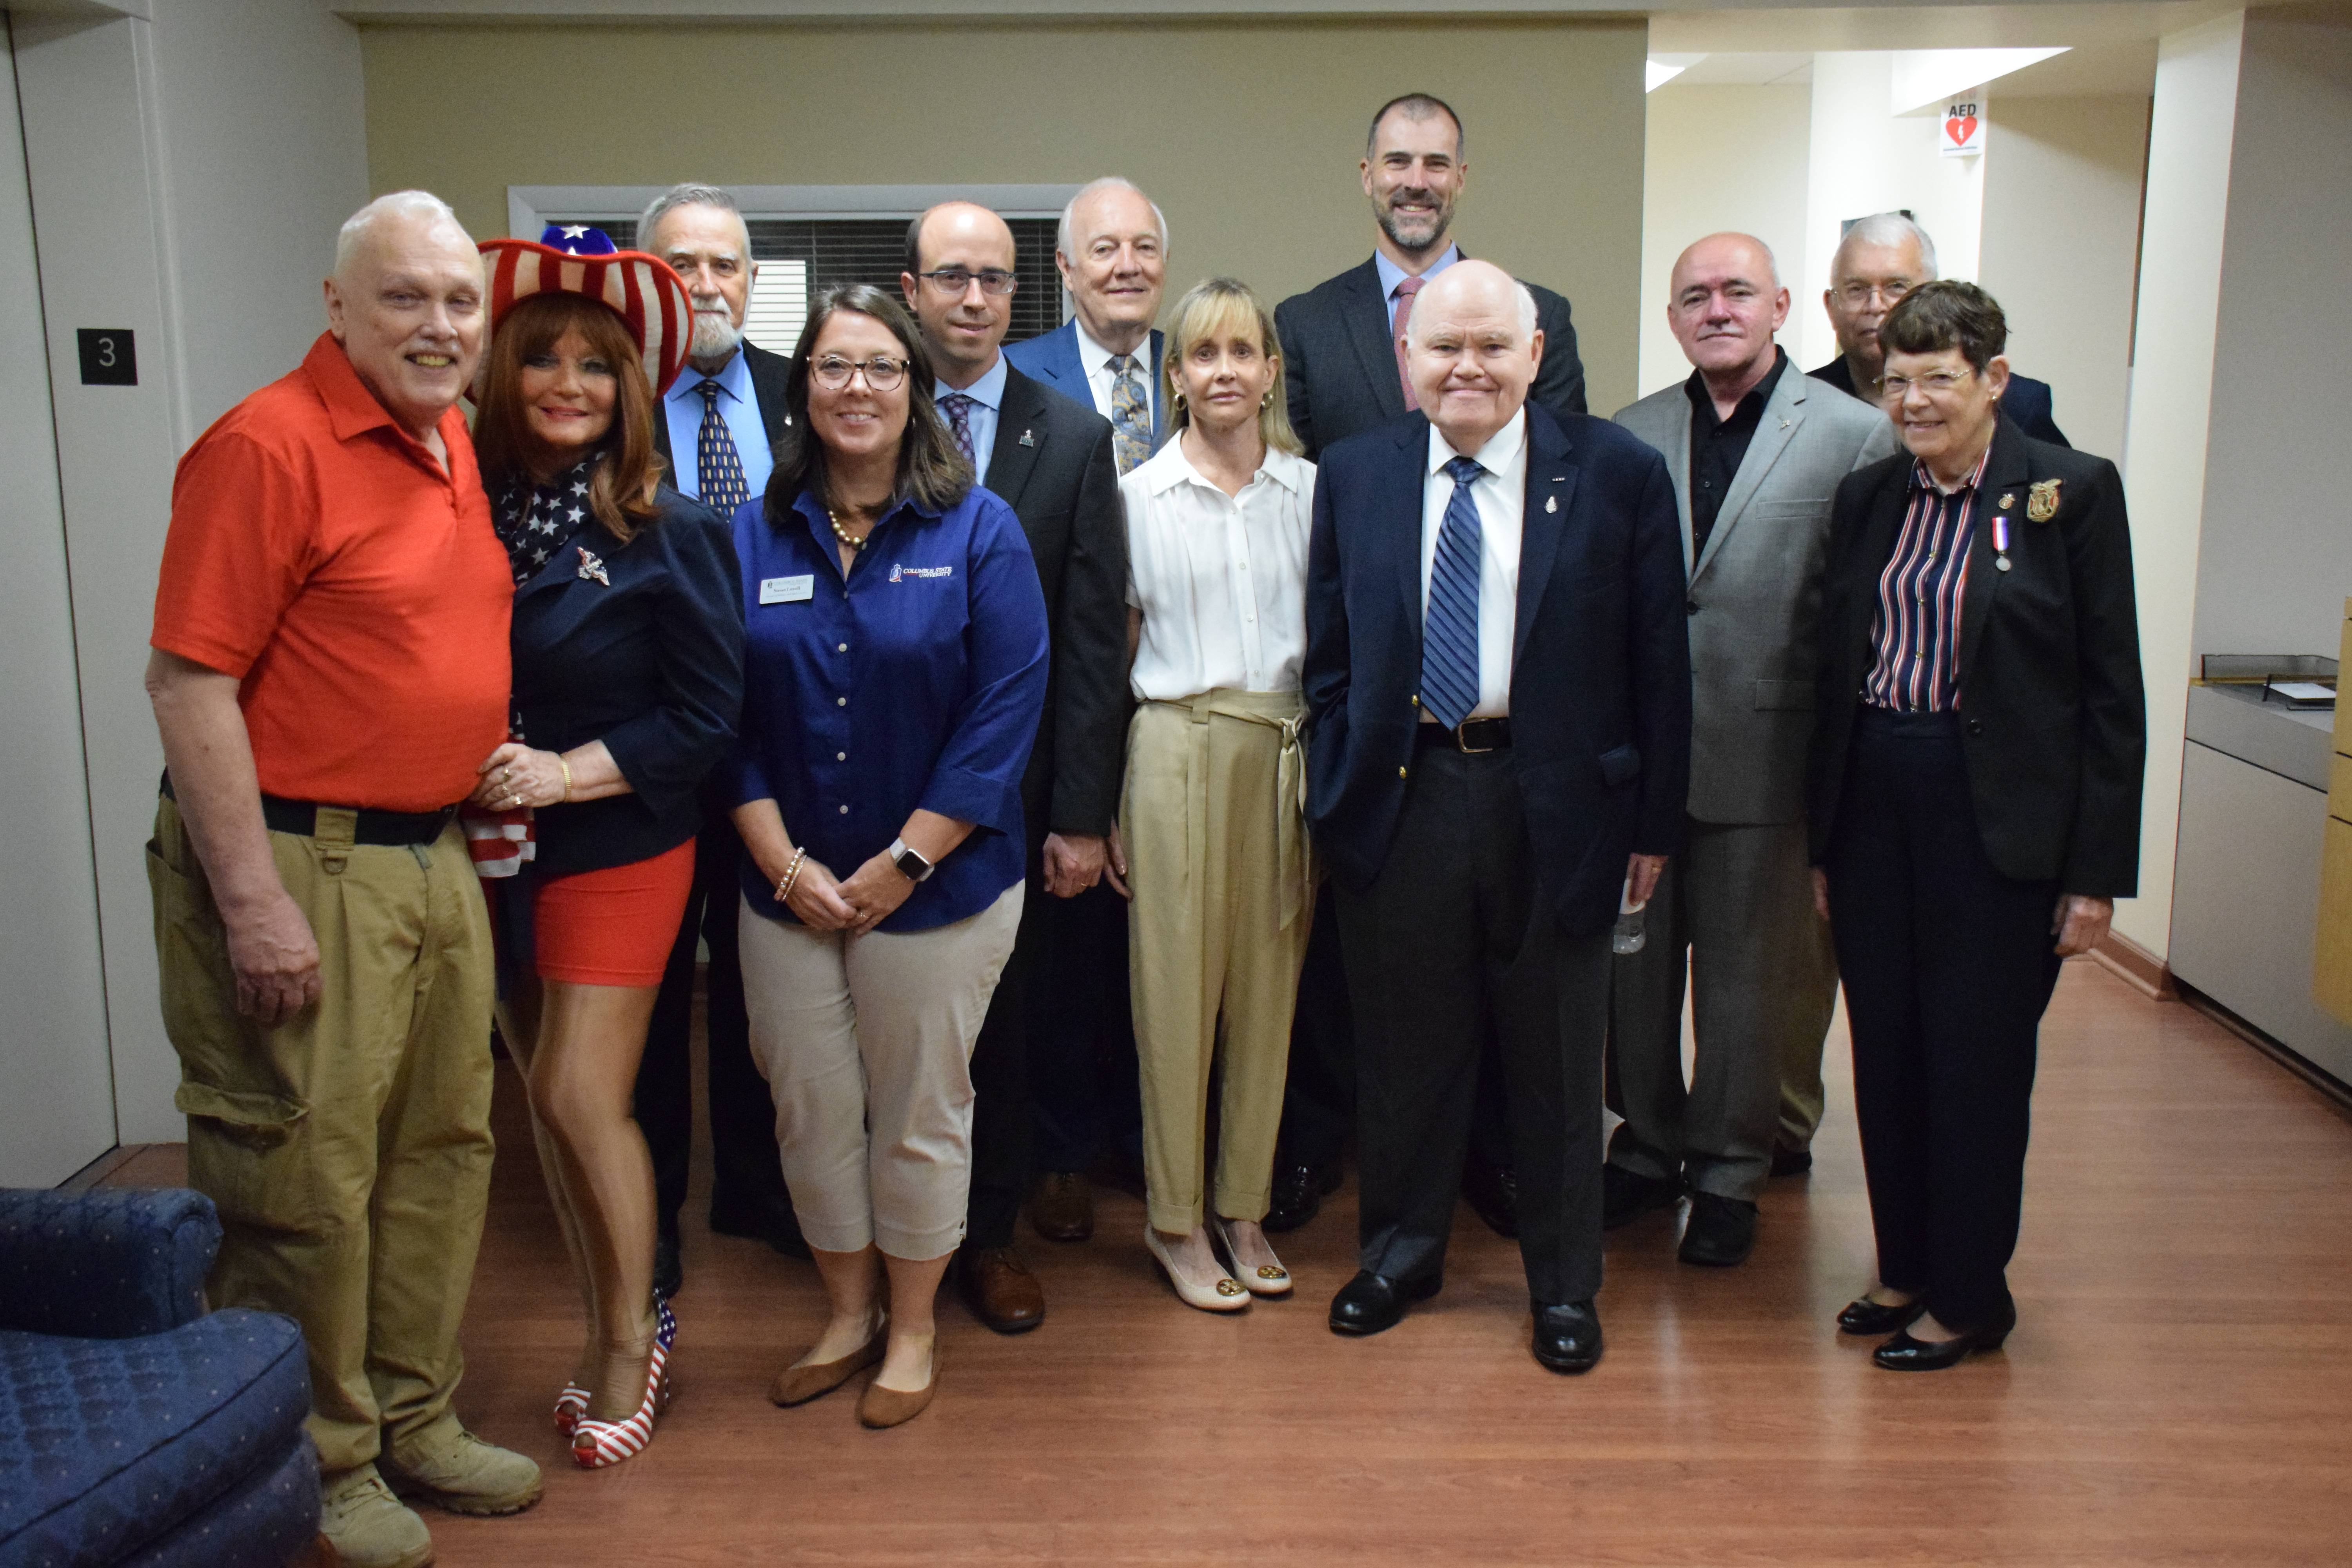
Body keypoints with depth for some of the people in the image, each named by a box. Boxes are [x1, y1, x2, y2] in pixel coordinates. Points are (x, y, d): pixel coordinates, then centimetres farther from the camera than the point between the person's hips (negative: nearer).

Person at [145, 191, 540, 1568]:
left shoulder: (455, 444, 11)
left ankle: (414, 1422, 33)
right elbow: (190, 684, -17)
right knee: (305, 1182, 3)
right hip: (300, 867, -8)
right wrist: (253, 906, -20)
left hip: (436, 859, 8)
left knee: (441, 1150, 16)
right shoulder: (270, 446, -14)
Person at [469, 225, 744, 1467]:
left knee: (583, 1099, -4)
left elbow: (708, 710, -10)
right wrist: (471, 778, -8)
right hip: (496, 849, 5)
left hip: (617, 846, -4)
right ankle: (609, 1328, 30)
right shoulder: (471, 514, 0)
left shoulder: (667, 532, -10)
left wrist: (570, 771, -17)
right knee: (543, 1096, 12)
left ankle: (633, 1339, 18)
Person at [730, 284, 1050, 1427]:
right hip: (787, 891, 3)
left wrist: (900, 864, -13)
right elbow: (728, 716, 2)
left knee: (919, 1113, 10)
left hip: (936, 889, -3)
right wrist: (785, 863, -8)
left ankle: (911, 1330, 30)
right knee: (810, 1109, 12)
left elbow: (1006, 710, -10)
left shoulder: (979, 532, -5)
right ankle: (846, 1316, 34)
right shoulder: (753, 538, 4)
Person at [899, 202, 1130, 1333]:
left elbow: (1094, 637, -2)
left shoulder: (1074, 438, 1)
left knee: (1002, 1022, 11)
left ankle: (988, 1233, 29)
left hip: (1016, 789, 0)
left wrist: (1082, 813, -7)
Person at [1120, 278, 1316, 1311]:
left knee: (1268, 984, 8)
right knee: (1176, 983, 2)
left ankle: (1244, 1206, 22)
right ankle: (1175, 1217, 16)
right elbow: (1112, 650, 6)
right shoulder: (1137, 496, 3)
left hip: (1288, 753, 2)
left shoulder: (1312, 490, 7)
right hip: (1179, 749, -2)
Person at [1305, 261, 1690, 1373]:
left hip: (1556, 805, -1)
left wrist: (1654, 821, -3)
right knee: (1404, 1044, 14)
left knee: (1557, 1056, 12)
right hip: (1399, 800, 2)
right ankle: (1402, 1249, 36)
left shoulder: (1619, 475, -3)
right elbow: (1330, 656, 8)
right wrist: (1335, 792, 2)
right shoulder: (1354, 477, 4)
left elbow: (1658, 662, -2)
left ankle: (1563, 1282, 32)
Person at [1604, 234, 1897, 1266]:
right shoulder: (1629, 436, 7)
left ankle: (1727, 1172, 26)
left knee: (1745, 976, 9)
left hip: (1758, 756, -3)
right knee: (1635, 964, 13)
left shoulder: (1855, 435, -4)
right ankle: (1648, 1148, 32)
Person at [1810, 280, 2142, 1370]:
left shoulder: (2073, 491, -5)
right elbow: (1836, 674, 11)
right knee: (1887, 1055, 12)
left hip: (1999, 818, -4)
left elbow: (2112, 694, -6)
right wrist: (1823, 840, 11)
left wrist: (2098, 870, -8)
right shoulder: (1866, 498, 8)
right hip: (1874, 804, 5)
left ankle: (1969, 1299, 21)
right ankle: (1905, 1269, 29)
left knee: (1978, 1064, 4)